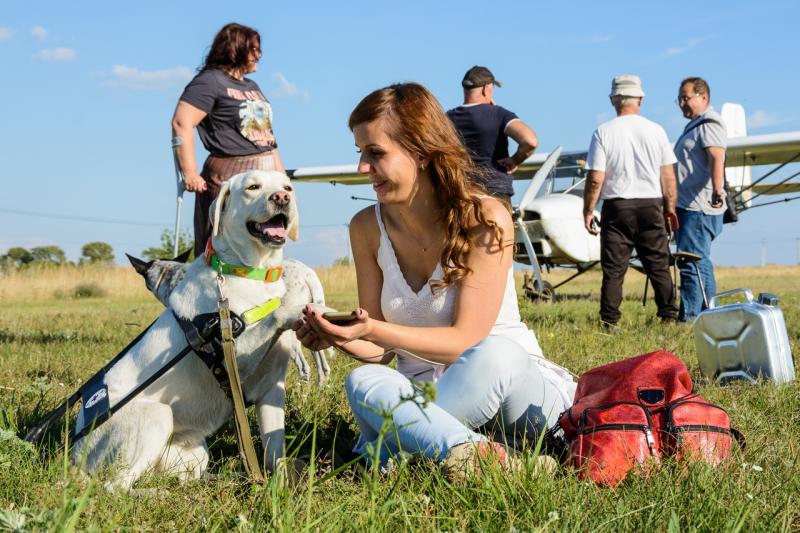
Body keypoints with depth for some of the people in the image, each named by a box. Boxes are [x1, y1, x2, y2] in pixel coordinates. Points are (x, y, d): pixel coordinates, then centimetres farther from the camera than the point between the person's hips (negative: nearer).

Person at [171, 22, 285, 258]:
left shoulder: (252, 86, 23)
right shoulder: (210, 81, -4)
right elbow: (181, 124, -13)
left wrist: (280, 172, 19)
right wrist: (189, 174, -18)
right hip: (229, 177, -8)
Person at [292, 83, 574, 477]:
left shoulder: (485, 219, -15)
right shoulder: (367, 229, 0)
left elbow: (465, 340, -18)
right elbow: (380, 351, 3)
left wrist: (373, 331, -31)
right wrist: (341, 337, -20)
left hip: (518, 385, -3)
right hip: (423, 393, 3)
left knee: (494, 355, -38)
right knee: (364, 383, -30)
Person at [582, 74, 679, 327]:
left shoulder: (604, 132, -6)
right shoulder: (655, 130, 2)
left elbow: (596, 178, -8)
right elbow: (668, 176, 4)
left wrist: (588, 210, 2)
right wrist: (670, 207, 16)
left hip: (617, 206, -2)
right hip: (651, 205, 2)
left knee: (614, 269, 1)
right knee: (659, 266, 9)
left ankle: (610, 321, 1)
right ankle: (669, 316, 10)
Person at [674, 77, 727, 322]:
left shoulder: (709, 125, -9)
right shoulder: (694, 126, 24)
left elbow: (717, 158, -27)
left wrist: (717, 190, -43)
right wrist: (673, 204, 38)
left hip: (699, 209, -11)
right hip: (688, 207, 11)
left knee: (692, 264, -13)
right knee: (701, 264, 14)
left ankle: (688, 318, -15)